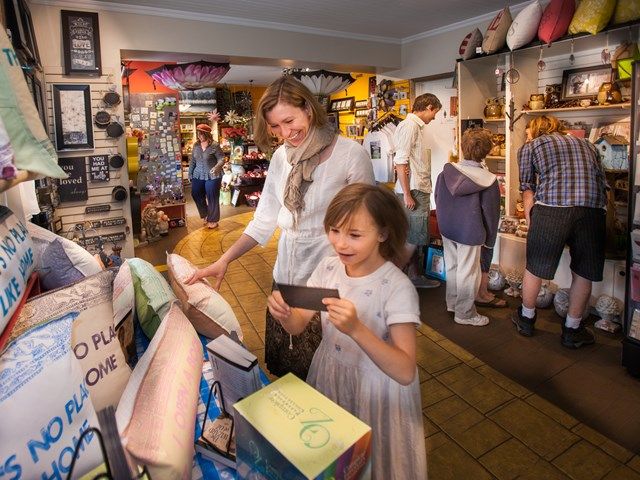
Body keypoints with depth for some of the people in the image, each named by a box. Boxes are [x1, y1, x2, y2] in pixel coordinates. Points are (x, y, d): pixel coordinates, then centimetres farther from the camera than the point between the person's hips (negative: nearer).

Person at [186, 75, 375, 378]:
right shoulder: (281, 157, 4)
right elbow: (264, 219, 4)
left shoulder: (351, 155, -13)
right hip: (286, 276, 5)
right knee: (282, 369, 20)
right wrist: (225, 260, -6)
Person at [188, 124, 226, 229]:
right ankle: (205, 215, 30)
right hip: (198, 176, 6)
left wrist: (217, 167, -32)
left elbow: (221, 159, -13)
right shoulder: (196, 145, 5)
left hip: (212, 176, -5)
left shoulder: (214, 146, -12)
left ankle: (213, 220, 18)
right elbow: (192, 161, 13)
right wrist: (190, 173, 14)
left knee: (212, 198, 2)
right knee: (196, 195, 8)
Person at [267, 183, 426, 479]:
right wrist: (283, 313, -28)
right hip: (328, 375, 5)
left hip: (376, 388, -4)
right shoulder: (327, 268, -10)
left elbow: (406, 373, -30)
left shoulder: (398, 288, -26)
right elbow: (298, 325, -4)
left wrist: (356, 329, -45)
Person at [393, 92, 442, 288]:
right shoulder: (409, 126, -12)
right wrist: (407, 194, -21)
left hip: (420, 190, 10)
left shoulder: (416, 126, 17)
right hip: (413, 191, -10)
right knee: (415, 238, -5)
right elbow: (400, 162, -20)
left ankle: (415, 275, 25)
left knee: (415, 237, 14)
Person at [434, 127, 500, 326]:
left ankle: (452, 303, 36)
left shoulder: (446, 172, -5)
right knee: (467, 272, 7)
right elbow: (491, 213, -9)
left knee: (451, 266, 20)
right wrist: (490, 239, 3)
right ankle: (465, 313, 20)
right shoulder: (489, 180, -15)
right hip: (470, 233, -4)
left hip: (447, 229, 5)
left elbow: (438, 200, 6)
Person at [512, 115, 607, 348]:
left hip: (551, 208, -3)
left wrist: (531, 224, 15)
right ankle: (572, 330, 29)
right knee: (583, 273, 15)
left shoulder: (529, 147, 17)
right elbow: (603, 182, 24)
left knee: (534, 267, 13)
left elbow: (527, 189, 11)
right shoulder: (586, 144, 29)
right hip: (593, 209, 4)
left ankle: (526, 319, 31)